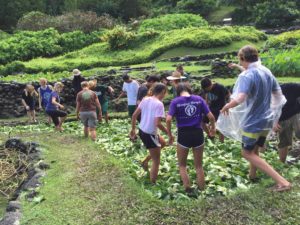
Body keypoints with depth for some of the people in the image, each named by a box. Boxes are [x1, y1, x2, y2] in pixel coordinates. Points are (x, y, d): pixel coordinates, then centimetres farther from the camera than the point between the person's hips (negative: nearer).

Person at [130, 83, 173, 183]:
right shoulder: (159, 104, -19)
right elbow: (157, 123, -26)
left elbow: (134, 115, 6)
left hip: (141, 131, 8)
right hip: (150, 134, -8)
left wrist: (133, 129, 16)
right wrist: (169, 133, -14)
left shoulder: (145, 99, 2)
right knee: (156, 161, 9)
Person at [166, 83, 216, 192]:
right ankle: (202, 189, 29)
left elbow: (168, 119, -17)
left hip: (183, 135, -2)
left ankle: (188, 189, 19)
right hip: (198, 134, 3)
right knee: (199, 165, 20)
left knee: (182, 165, 19)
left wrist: (169, 134, -3)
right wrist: (213, 127, 18)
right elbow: (211, 116, -1)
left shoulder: (175, 101, -4)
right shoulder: (199, 99, 2)